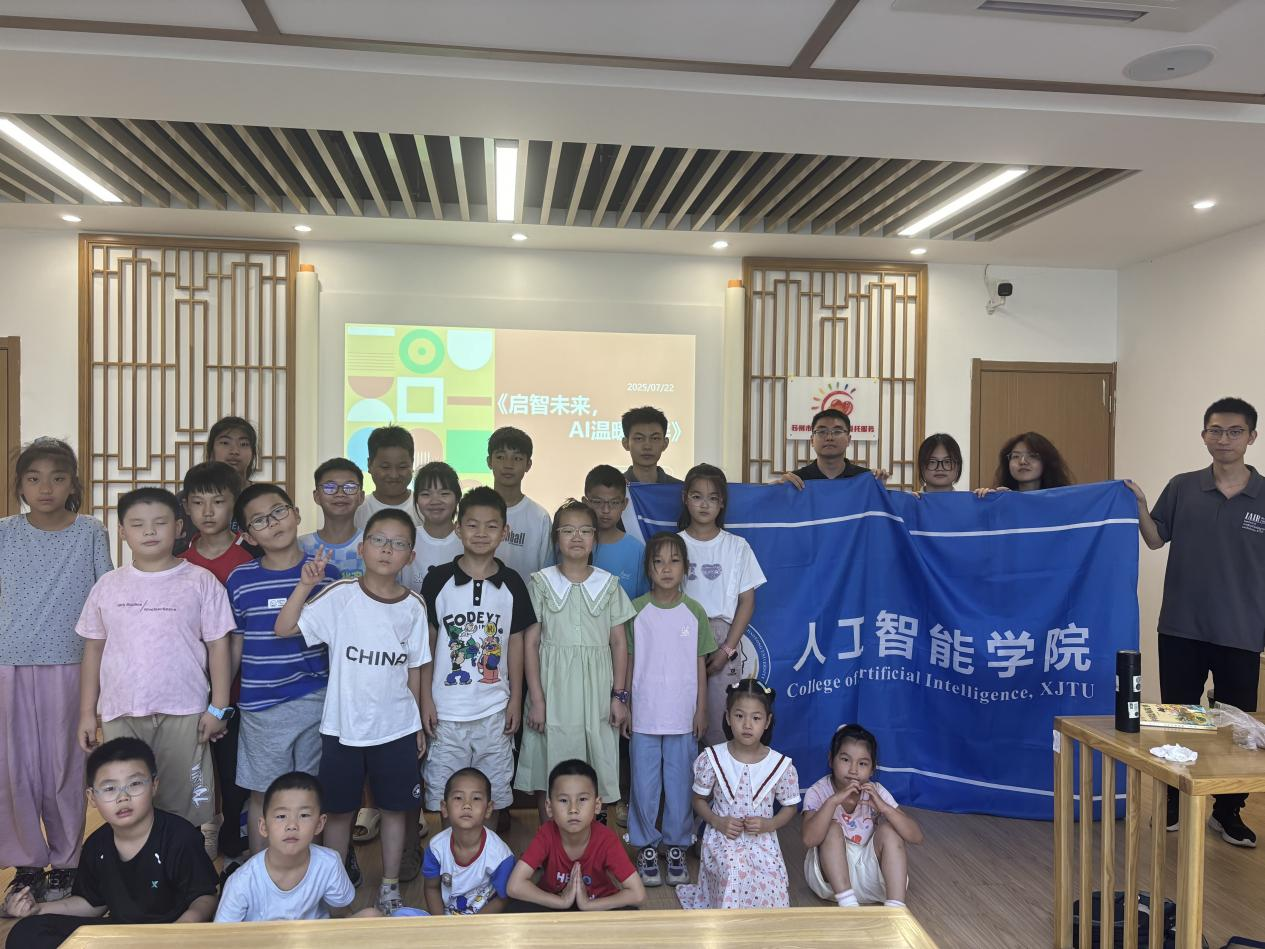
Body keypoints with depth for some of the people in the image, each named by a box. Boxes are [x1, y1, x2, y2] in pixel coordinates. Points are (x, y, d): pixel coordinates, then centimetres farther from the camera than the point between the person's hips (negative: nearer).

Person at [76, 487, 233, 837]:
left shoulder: (201, 582, -2)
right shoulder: (108, 585, 6)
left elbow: (218, 646, -2)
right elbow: (94, 649, 11)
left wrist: (218, 707, -5)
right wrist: (87, 712, 9)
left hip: (183, 713, -3)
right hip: (120, 714, 3)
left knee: (186, 804, 4)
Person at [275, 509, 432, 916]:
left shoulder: (413, 606, -2)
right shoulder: (340, 595, -10)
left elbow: (413, 669, 6)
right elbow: (284, 628, -17)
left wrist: (419, 725, 10)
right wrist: (306, 585, -28)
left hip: (397, 728, 2)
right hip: (342, 727, -2)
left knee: (394, 808, 12)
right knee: (340, 809, 11)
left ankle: (390, 886, 29)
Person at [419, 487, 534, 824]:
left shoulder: (512, 583, 0)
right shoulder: (438, 580, -4)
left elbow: (516, 643, 5)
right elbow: (427, 643, 0)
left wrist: (515, 699, 3)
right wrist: (426, 699, -3)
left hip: (495, 708, 1)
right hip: (447, 709, -1)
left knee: (493, 796, 11)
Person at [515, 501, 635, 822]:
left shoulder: (609, 585, 5)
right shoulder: (541, 583, 1)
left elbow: (619, 642, 6)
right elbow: (531, 643, -1)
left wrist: (619, 695, 0)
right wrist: (536, 698, -6)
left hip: (596, 688, 1)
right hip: (553, 689, -1)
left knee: (595, 770, 5)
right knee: (548, 772, 3)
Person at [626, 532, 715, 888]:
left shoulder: (694, 612, -1)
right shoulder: (636, 610, -3)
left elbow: (700, 665, 4)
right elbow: (627, 661, 3)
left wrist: (701, 711, 1)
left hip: (683, 716, 1)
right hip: (644, 716, 0)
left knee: (680, 785, 9)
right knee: (645, 785, 7)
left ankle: (676, 847, 26)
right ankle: (647, 847, 24)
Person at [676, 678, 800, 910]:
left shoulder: (780, 765, -5)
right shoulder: (712, 759, -5)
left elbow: (790, 807, 7)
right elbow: (699, 800, 6)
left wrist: (769, 824, -11)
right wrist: (718, 821, -12)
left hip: (762, 841, 2)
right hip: (723, 839, -1)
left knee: (770, 881, -23)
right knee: (735, 869, -31)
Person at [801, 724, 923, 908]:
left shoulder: (876, 792, -9)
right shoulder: (818, 793, -15)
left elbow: (916, 837, -17)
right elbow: (809, 840, -33)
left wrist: (883, 807, -32)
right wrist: (833, 801, -41)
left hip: (869, 873, 2)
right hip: (830, 875, -2)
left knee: (889, 830, -20)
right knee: (833, 829, -26)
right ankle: (848, 905, -31)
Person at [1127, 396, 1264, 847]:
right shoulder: (1182, 488, 0)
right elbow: (1155, 540, 5)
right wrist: (1139, 506, -12)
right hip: (1181, 629, 1)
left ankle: (1228, 812, 27)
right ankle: (1170, 803, 27)